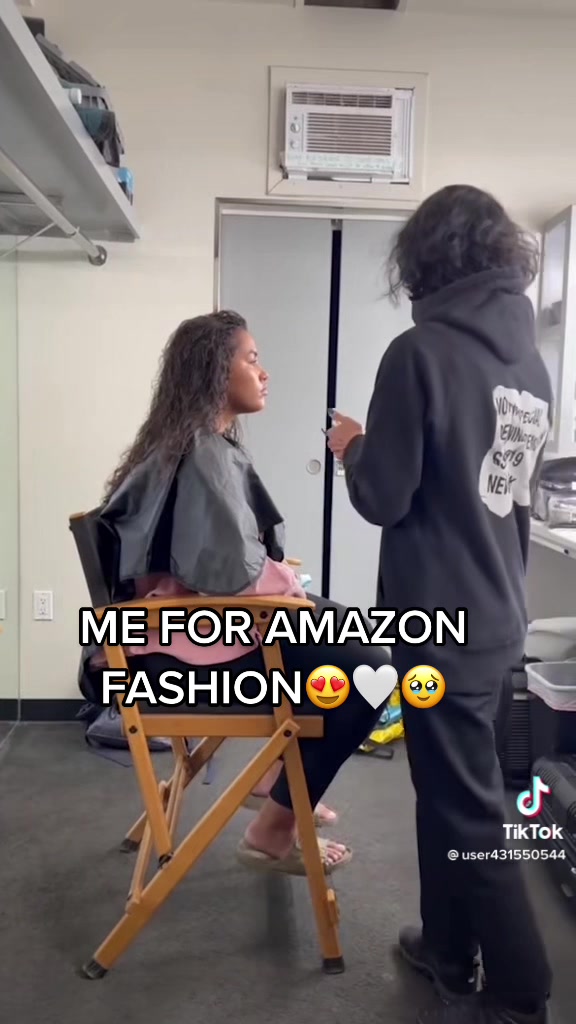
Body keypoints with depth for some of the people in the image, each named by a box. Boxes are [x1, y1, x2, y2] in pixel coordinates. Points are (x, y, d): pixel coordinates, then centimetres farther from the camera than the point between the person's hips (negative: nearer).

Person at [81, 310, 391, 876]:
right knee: (366, 670, -14)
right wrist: (293, 591, -9)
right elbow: (232, 569, -28)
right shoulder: (204, 453, -18)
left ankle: (278, 775, 25)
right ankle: (273, 830, -1)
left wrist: (286, 584, 5)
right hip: (192, 644, -10)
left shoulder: (203, 443, 13)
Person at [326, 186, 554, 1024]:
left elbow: (384, 497, -15)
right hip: (497, 613, 8)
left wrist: (352, 450, 5)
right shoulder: (532, 363, 7)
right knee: (448, 787, 21)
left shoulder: (420, 352, -15)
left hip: (442, 617, -7)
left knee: (467, 807, 5)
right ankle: (448, 946, 37)